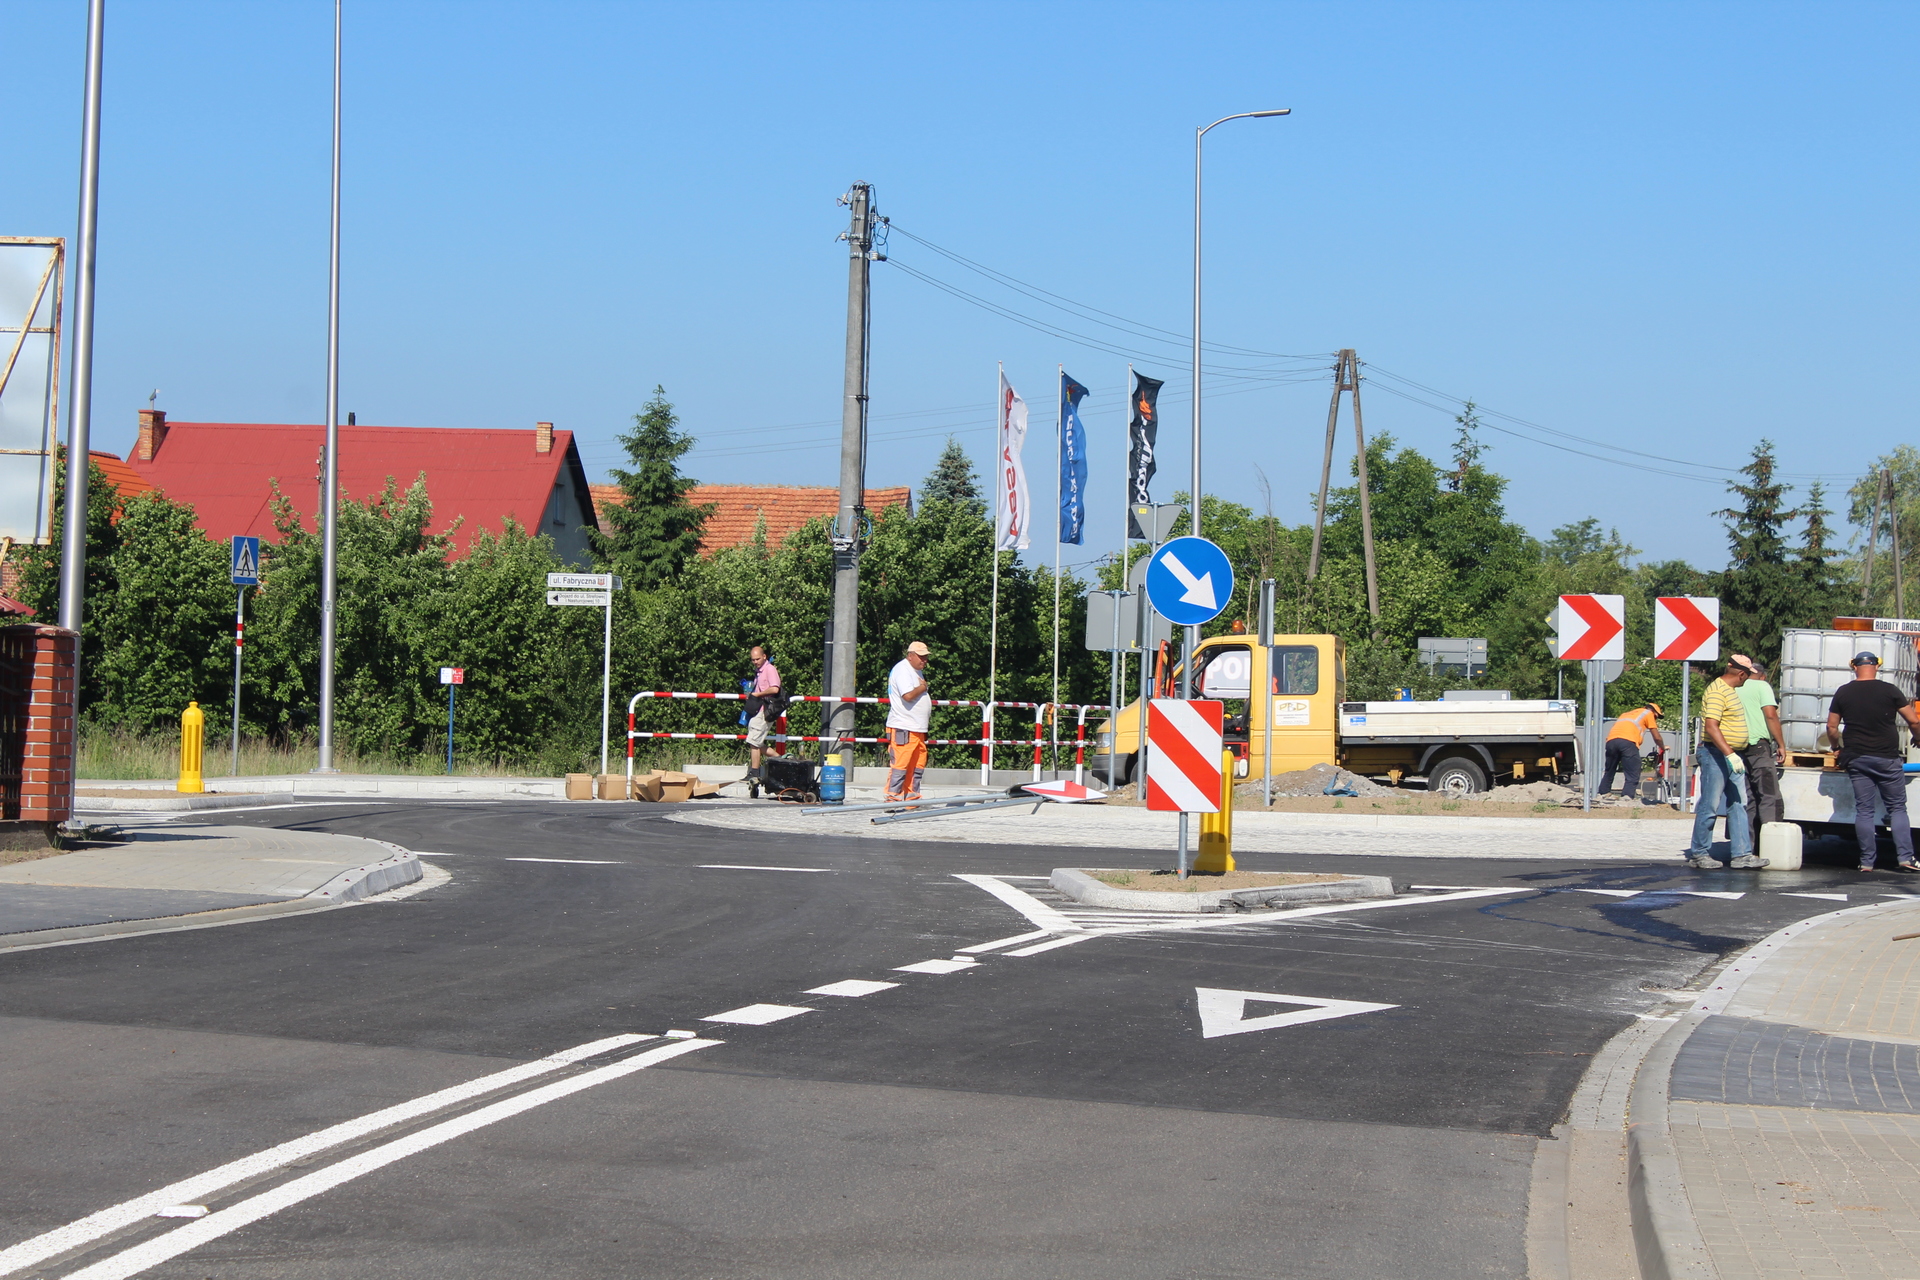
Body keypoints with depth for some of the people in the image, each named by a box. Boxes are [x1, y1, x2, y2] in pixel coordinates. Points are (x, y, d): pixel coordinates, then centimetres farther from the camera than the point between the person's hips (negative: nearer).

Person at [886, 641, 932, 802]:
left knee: (917, 767, 10)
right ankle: (892, 799, -9)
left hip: (918, 729, 10)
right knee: (900, 765, -10)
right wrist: (922, 688, -7)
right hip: (903, 728, -10)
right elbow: (908, 695, -24)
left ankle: (912, 798, 14)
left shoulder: (918, 672, 20)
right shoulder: (902, 670, -12)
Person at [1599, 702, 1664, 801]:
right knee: (1632, 777, -5)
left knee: (1609, 773, 17)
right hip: (1628, 741, -6)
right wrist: (1663, 748, 42)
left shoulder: (1628, 714, 39)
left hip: (1611, 740, 6)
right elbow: (1657, 738, 21)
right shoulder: (1648, 713, 22)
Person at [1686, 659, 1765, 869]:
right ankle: (1699, 853, 5)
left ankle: (1741, 854, 6)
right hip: (1716, 755, -10)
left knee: (1738, 805, 6)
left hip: (1732, 756, 10)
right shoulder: (1717, 691, -16)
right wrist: (1730, 754, -29)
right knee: (1710, 807, -3)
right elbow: (1712, 727, -24)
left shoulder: (1731, 690, 16)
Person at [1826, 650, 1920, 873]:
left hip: (1856, 759, 2)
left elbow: (1831, 727, 7)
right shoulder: (1890, 691, -5)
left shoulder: (1843, 693, 3)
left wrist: (1839, 747, 25)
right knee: (1897, 808, 7)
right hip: (1887, 758, -2)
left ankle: (1867, 861, 2)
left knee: (1863, 810, 5)